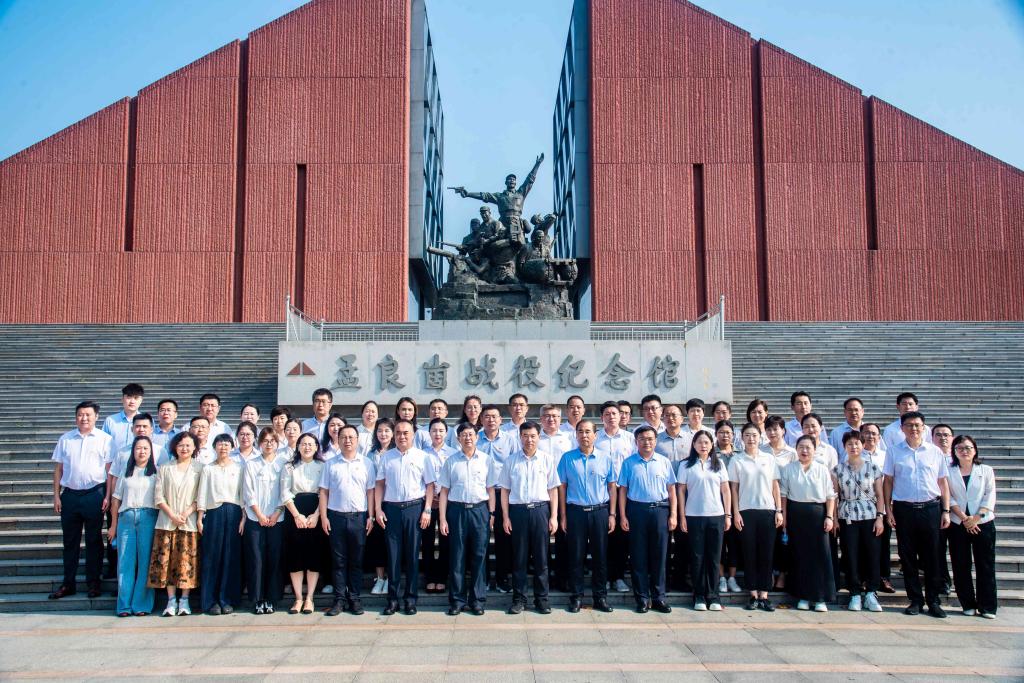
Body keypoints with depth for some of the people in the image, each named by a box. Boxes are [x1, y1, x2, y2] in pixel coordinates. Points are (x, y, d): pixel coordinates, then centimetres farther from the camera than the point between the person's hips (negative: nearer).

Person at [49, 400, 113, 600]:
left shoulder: (104, 439, 1)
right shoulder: (65, 439, 9)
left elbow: (110, 469, -2)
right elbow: (58, 468, 10)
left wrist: (108, 496, -9)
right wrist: (56, 495, 3)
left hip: (94, 494, -3)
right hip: (69, 494, 3)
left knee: (94, 541, 5)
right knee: (70, 541, 9)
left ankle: (93, 583, 13)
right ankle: (68, 584, 17)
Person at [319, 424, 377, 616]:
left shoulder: (367, 464, 5)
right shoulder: (331, 464, 7)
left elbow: (371, 491, 5)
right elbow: (324, 492, 6)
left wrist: (370, 516, -1)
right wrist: (323, 517, -1)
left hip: (359, 517, 0)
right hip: (336, 516, 0)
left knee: (356, 561, 5)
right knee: (339, 560, 5)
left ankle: (354, 598, 13)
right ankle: (339, 599, 11)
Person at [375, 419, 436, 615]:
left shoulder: (422, 457, 3)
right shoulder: (386, 457, 8)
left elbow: (430, 485, 2)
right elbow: (380, 484, 9)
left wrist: (427, 510, -5)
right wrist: (378, 509, 1)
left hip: (414, 508, -1)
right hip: (391, 508, 1)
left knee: (412, 554, 4)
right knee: (393, 554, 3)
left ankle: (411, 598, 12)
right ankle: (393, 598, 10)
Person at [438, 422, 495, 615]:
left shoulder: (486, 460, 5)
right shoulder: (451, 461, 4)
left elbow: (490, 490, 7)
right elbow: (444, 491, 5)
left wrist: (491, 514, 0)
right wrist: (442, 519, -1)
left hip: (480, 510, 0)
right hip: (457, 510, 0)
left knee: (479, 556, 3)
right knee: (457, 557, 4)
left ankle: (477, 600, 12)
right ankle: (457, 600, 12)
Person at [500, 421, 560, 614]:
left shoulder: (546, 460, 5)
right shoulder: (511, 460, 4)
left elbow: (553, 490, 6)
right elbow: (505, 490, 6)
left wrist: (554, 516, 0)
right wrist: (505, 517, 0)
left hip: (541, 510, 0)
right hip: (518, 510, 0)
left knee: (541, 558, 5)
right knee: (519, 557, 5)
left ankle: (541, 599, 14)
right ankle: (519, 599, 14)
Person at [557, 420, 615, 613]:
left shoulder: (605, 458, 5)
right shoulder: (567, 458, 3)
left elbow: (612, 487, 7)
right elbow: (562, 487, 4)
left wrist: (612, 514, 1)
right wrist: (563, 516, 0)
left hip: (600, 512, 1)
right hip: (575, 511, -1)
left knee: (600, 556, 5)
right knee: (576, 556, 4)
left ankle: (600, 596, 15)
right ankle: (576, 596, 13)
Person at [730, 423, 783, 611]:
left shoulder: (769, 458, 8)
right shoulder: (736, 460, 3)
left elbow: (775, 486, 8)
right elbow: (734, 488, 3)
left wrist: (779, 510, 2)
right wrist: (736, 513, -4)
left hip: (768, 510, 1)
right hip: (746, 511, -1)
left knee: (766, 553, 1)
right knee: (749, 553, 2)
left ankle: (764, 595, 6)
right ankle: (753, 594, 9)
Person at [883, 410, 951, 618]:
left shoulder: (935, 452, 6)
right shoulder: (894, 451, 4)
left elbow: (943, 482, 9)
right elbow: (888, 481, 5)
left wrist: (946, 511, 4)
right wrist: (888, 509, 0)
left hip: (930, 508, 0)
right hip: (904, 509, 0)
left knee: (931, 557, 3)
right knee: (908, 556, 5)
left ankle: (933, 601, 14)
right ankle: (915, 600, 15)